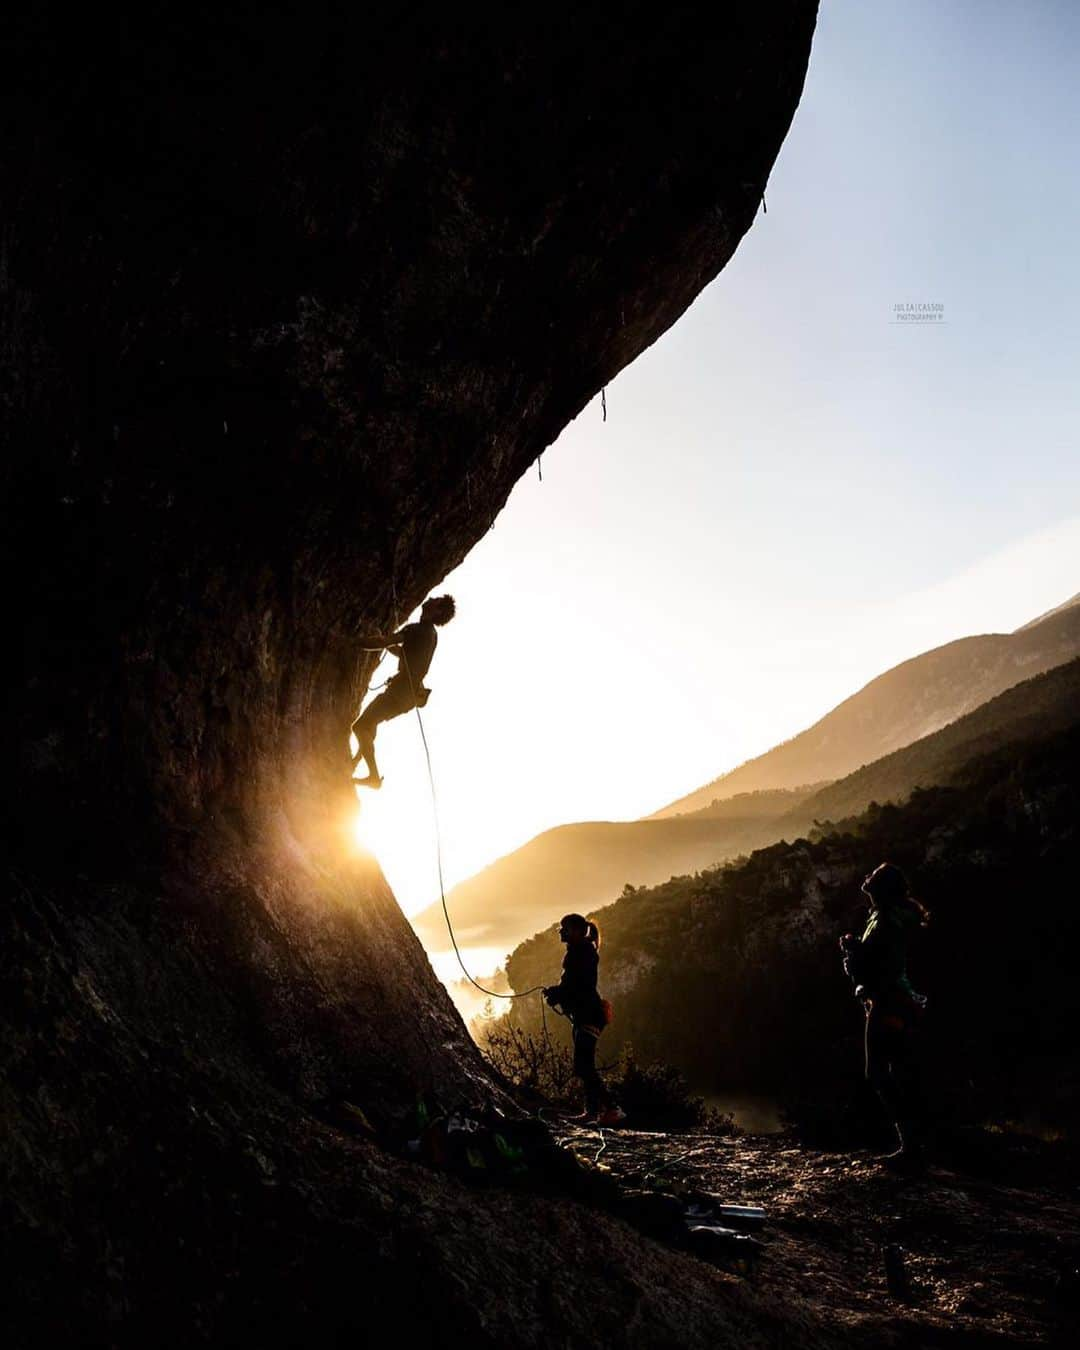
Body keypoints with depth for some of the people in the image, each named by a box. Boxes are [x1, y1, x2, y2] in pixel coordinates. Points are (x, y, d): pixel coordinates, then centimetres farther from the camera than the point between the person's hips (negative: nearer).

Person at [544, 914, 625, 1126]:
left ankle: (612, 1109, -13)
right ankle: (592, 1110, 18)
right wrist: (556, 991, 4)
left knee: (583, 1066, -13)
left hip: (588, 1015, -11)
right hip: (582, 1015, 11)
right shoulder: (578, 951, 17)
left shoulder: (584, 952, -14)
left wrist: (556, 993, -13)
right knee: (585, 1066, 13)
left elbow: (580, 986, -22)